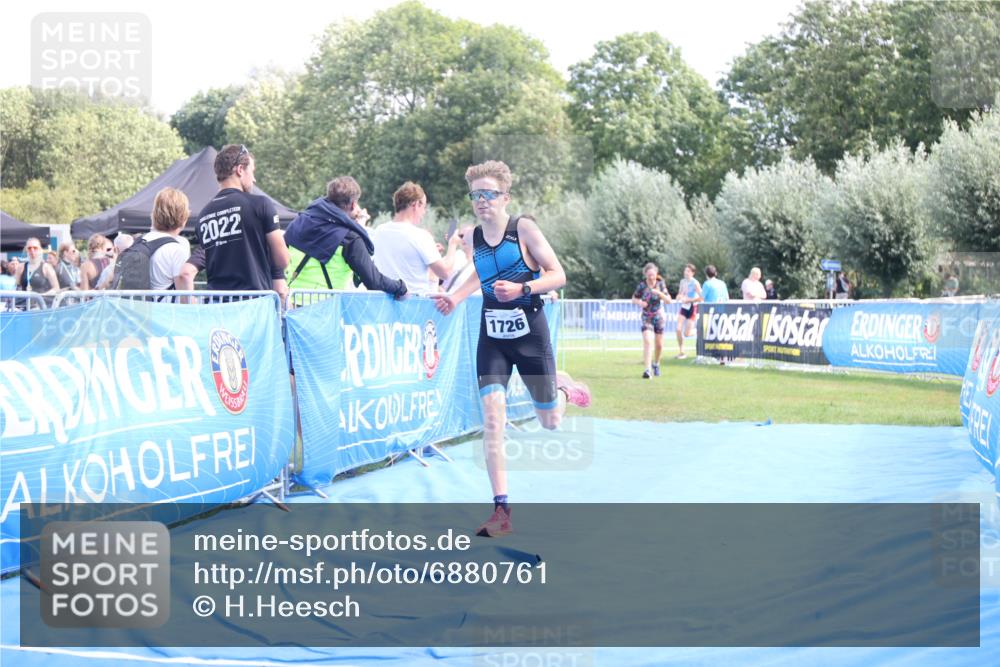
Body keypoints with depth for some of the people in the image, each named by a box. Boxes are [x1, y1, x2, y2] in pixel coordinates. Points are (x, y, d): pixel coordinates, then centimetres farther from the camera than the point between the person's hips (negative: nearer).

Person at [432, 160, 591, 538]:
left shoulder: (523, 228, -12)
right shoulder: (474, 237, 1)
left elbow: (558, 275, -12)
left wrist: (522, 288, -27)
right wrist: (456, 297, 6)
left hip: (530, 335, -3)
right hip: (492, 338, 3)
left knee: (550, 422, 9)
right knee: (492, 418, -15)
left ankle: (564, 388, 47)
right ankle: (501, 510, -13)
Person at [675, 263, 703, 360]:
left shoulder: (695, 283, -13)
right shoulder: (683, 281, 5)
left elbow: (701, 298, -17)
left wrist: (688, 300, -18)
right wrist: (679, 296, -5)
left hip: (693, 308, -5)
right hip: (684, 307, 5)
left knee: (687, 334, -7)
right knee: (679, 329, -10)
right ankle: (681, 352, 1)